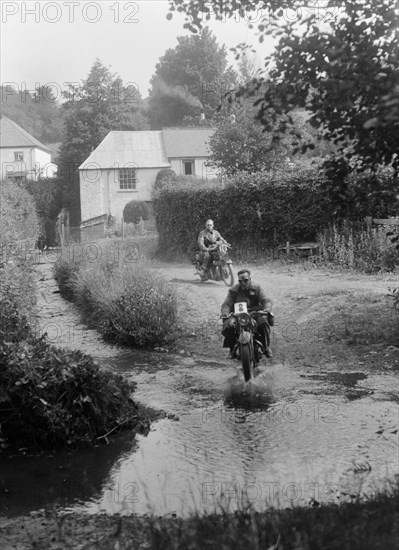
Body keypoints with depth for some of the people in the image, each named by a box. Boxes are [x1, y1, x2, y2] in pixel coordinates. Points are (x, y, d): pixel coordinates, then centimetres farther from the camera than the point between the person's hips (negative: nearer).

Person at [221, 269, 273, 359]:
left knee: (263, 321, -32)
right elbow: (226, 304, -1)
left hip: (254, 313, 0)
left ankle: (266, 347, -14)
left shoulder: (256, 288, 8)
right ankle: (232, 349, -8)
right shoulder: (233, 291, 7)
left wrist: (267, 308, -27)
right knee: (229, 325, -31)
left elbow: (266, 300, -3)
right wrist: (225, 313, -25)